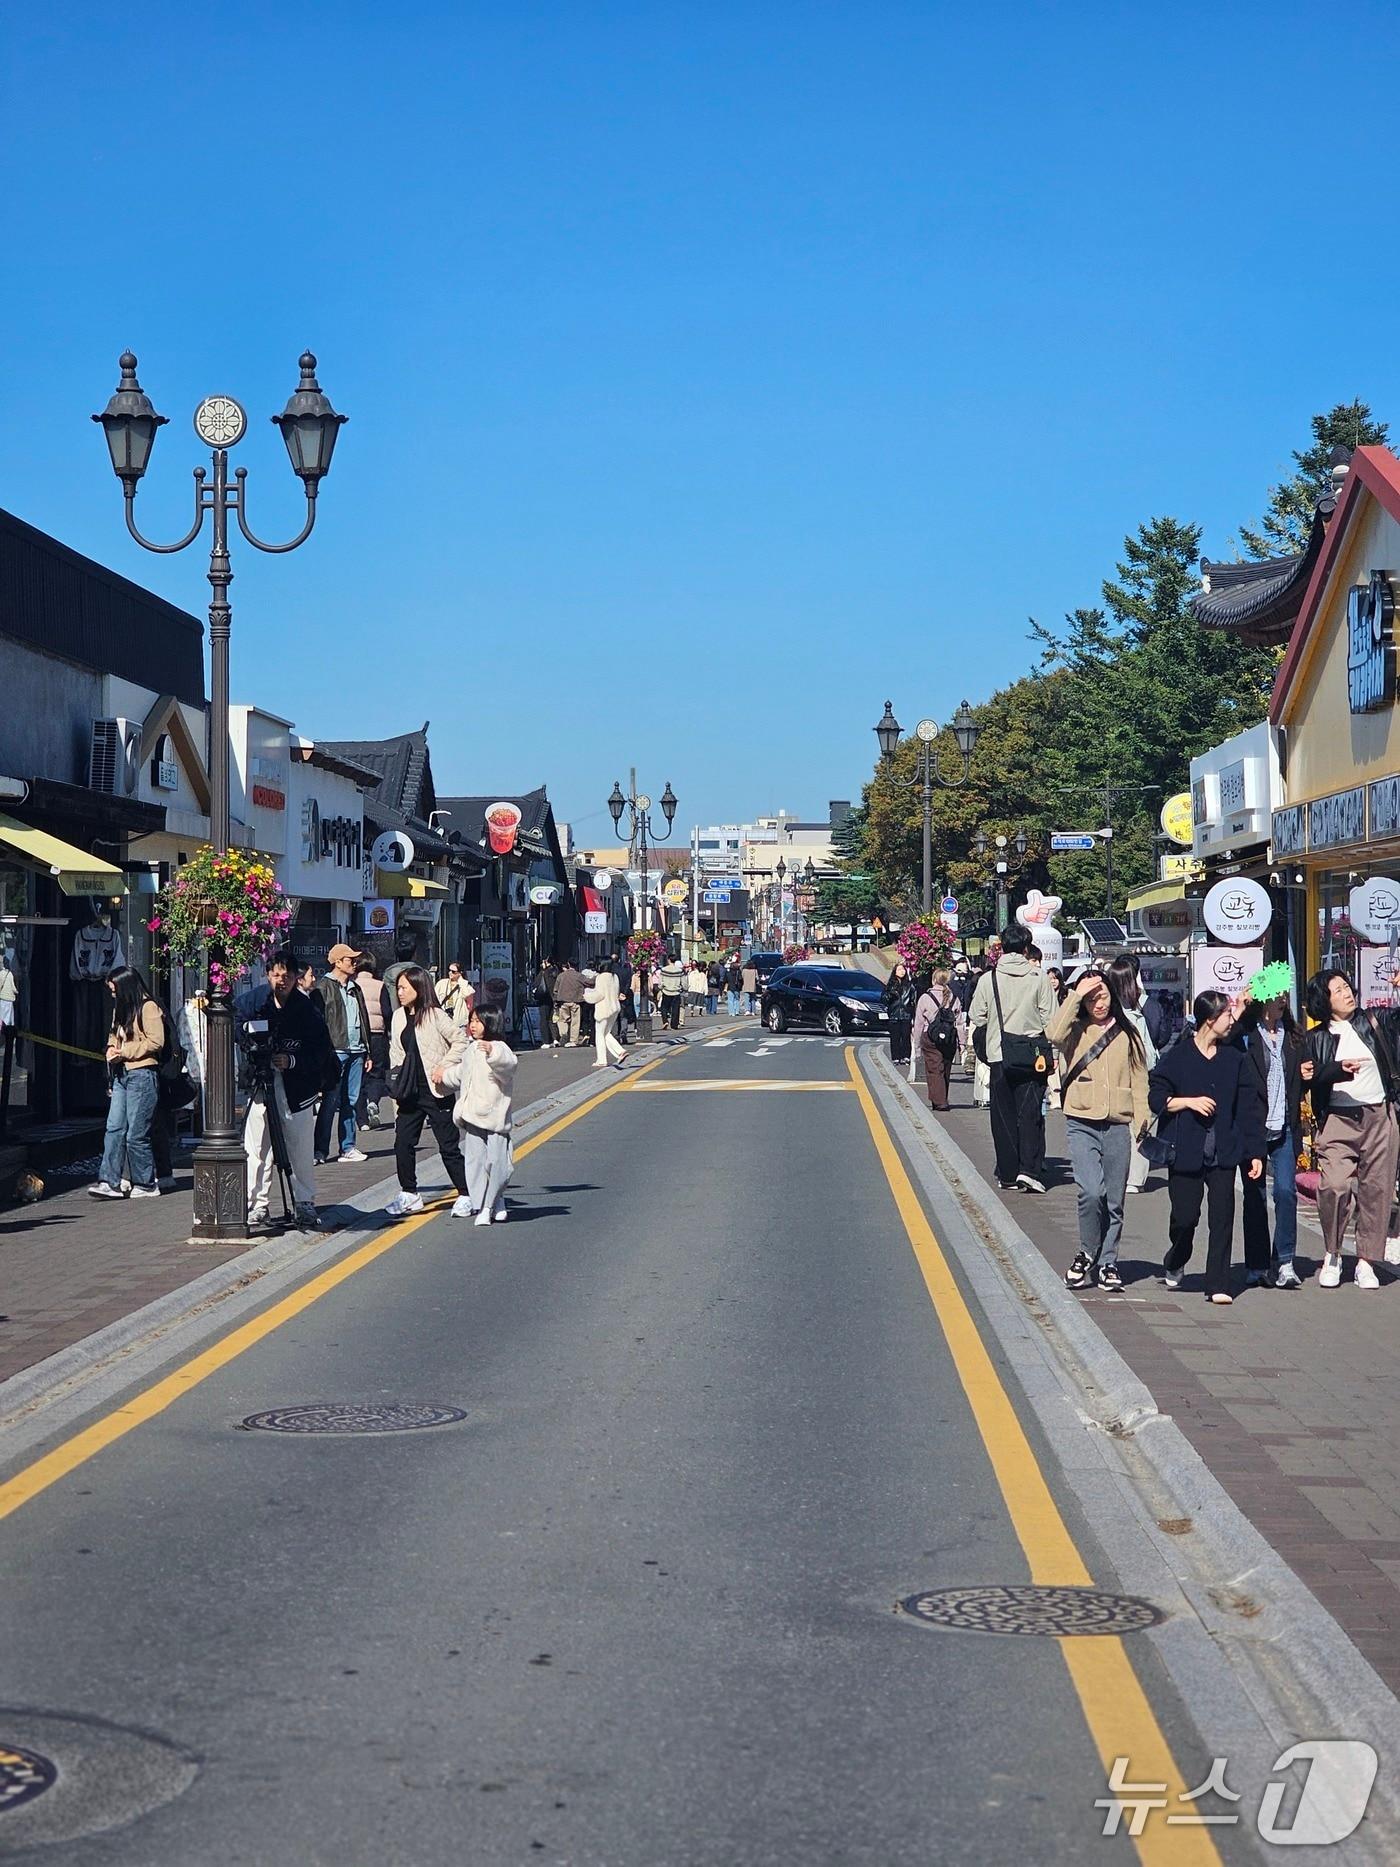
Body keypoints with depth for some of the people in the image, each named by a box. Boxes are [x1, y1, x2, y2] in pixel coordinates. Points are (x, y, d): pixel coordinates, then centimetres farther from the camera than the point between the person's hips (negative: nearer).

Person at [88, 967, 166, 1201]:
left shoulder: (148, 1007, -8)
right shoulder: (120, 1009, 18)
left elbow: (155, 1042, -14)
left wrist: (124, 1052, -13)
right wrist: (111, 1050, 5)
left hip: (142, 1074, -8)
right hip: (120, 1074, 8)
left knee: (136, 1134, -4)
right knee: (114, 1129, -2)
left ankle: (146, 1185, 6)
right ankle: (110, 1182, -5)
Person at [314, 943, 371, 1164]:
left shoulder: (355, 989, 20)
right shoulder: (323, 987, -3)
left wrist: (367, 1052, 18)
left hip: (356, 1051, 7)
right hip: (335, 1051, -7)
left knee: (350, 1101, 8)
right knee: (330, 1101, -7)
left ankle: (348, 1147, 13)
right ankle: (320, 1151, -4)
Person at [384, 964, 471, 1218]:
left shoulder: (436, 1015, -11)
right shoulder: (398, 1017, 8)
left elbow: (461, 1040, -10)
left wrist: (443, 1066, -16)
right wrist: (397, 1082, 10)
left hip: (436, 1092, -6)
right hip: (410, 1092, 6)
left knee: (448, 1145, 0)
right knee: (403, 1142, 4)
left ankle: (466, 1195, 9)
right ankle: (409, 1194, 17)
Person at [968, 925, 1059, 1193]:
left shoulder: (988, 979, -1)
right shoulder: (1039, 979, -5)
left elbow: (977, 1019, 1)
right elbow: (1050, 1020, -5)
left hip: (998, 1056, 1)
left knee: (1003, 1115, 9)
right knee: (1030, 1113, 1)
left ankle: (1007, 1174, 11)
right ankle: (1030, 1169, -12)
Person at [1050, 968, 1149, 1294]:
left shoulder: (1128, 1033, 11)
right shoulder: (1076, 1030, 4)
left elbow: (1139, 1078, 12)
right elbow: (1054, 1034, -20)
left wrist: (1141, 1120, 0)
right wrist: (1076, 996, -14)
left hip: (1118, 1124, 3)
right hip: (1082, 1123, -3)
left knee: (1114, 1201, 7)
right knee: (1091, 1192, -17)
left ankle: (1107, 1263, 19)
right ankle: (1087, 1253, 5)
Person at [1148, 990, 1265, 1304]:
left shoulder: (1234, 1058, 9)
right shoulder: (1176, 1057, 0)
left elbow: (1248, 1106, 8)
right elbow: (1156, 1098, 1)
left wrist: (1254, 1152, 4)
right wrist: (1189, 1102, -13)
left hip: (1223, 1152, 2)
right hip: (1185, 1151, -2)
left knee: (1222, 1217, -4)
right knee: (1185, 1216, -1)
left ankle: (1218, 1284, 0)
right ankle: (1174, 1265, 29)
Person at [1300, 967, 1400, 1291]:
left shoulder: (1373, 1021, 10)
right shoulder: (1315, 1039, 6)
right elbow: (1309, 1078, -5)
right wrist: (1339, 1069, -20)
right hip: (1338, 1121, -2)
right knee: (1334, 1185, -17)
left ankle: (1366, 1261, 10)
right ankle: (1332, 1256, 3)